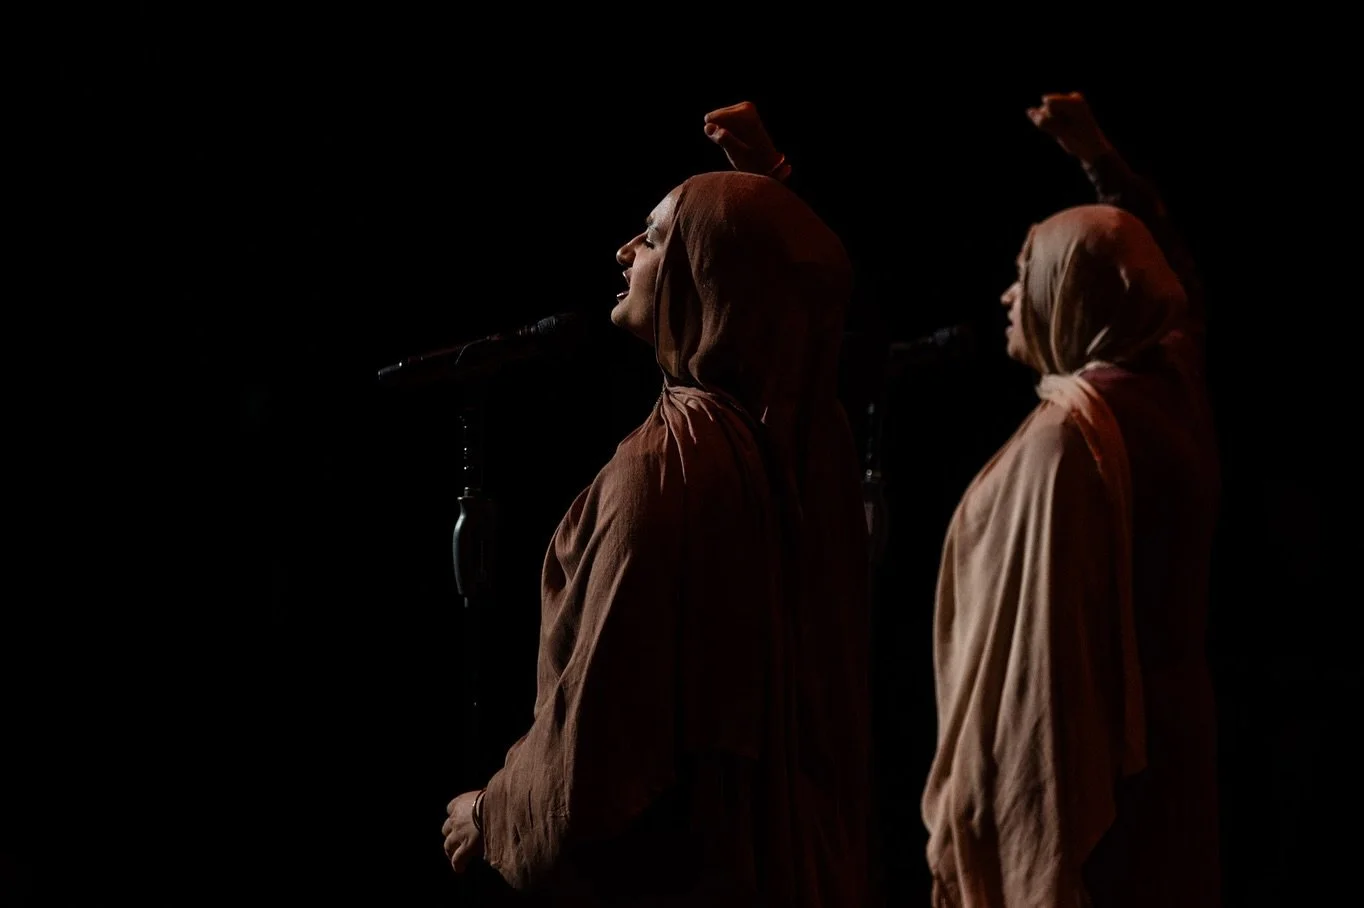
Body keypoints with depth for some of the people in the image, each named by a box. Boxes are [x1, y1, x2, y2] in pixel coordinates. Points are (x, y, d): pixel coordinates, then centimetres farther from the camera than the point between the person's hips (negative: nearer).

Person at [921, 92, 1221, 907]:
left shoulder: (1067, 438, -21)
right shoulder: (1172, 387, 2)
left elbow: (1035, 634, -22)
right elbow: (1171, 282, 23)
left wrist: (970, 811, -18)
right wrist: (1099, 156, 25)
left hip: (1070, 762, -8)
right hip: (1156, 746, 8)